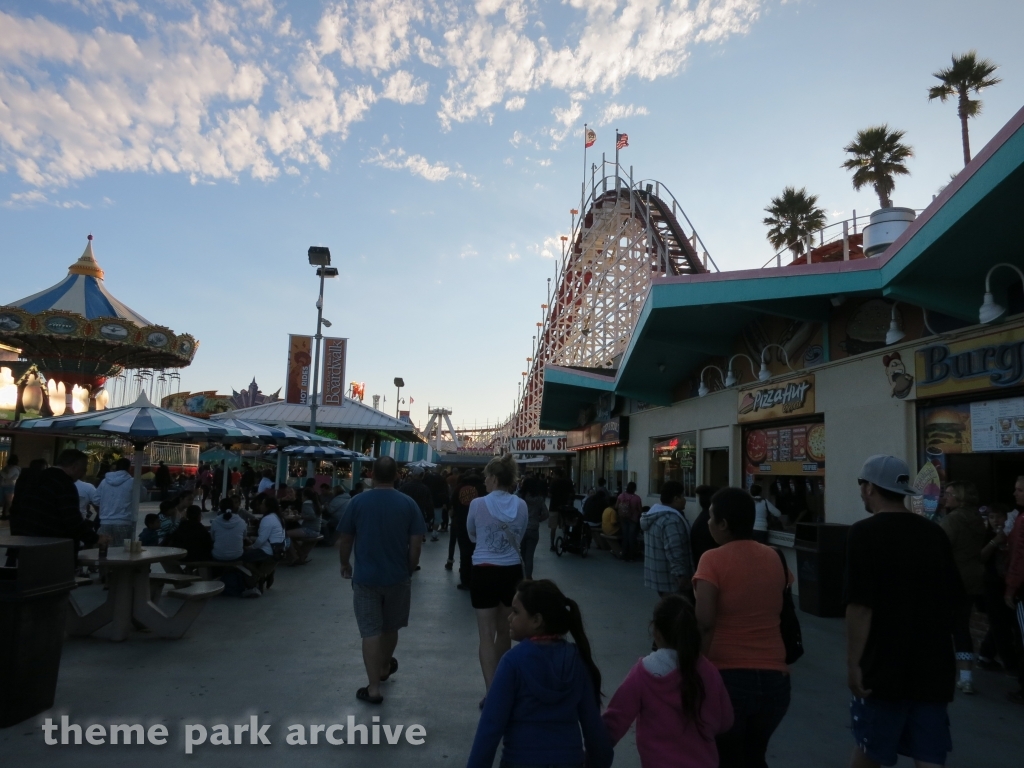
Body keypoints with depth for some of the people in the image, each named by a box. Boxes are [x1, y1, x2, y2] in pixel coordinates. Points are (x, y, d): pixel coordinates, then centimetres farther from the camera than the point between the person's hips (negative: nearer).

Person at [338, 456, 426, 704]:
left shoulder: (358, 502, -7)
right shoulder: (409, 504, -7)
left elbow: (344, 539, -1)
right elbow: (416, 544, -7)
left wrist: (345, 564, 16)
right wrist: (409, 569, 8)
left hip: (365, 576, -2)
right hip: (398, 576, 2)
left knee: (370, 631, 3)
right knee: (390, 627, 21)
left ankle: (373, 687, 2)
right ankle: (384, 668, 42)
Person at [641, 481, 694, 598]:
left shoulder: (654, 514, 12)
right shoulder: (671, 520, -22)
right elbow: (674, 552, -28)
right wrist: (682, 576, -26)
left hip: (658, 576, 10)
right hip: (671, 579, -10)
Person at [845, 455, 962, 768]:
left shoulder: (865, 533, -13)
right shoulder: (935, 533, 5)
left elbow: (860, 606, -18)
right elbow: (952, 600, 13)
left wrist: (853, 663, -12)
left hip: (885, 664, -5)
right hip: (933, 664, 5)